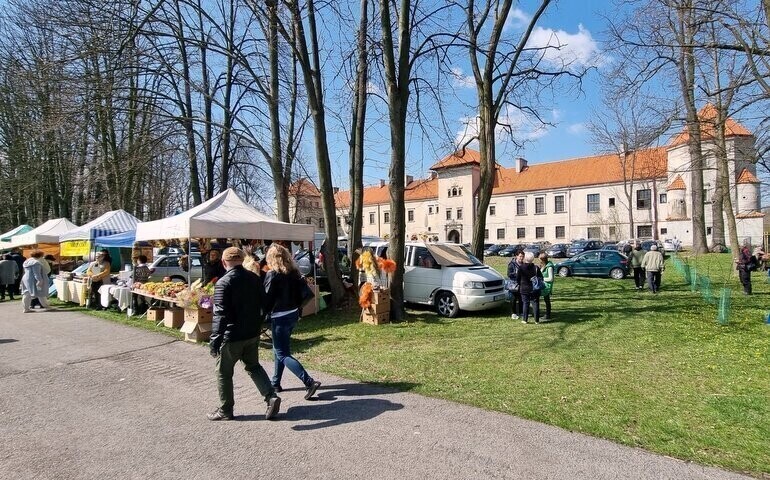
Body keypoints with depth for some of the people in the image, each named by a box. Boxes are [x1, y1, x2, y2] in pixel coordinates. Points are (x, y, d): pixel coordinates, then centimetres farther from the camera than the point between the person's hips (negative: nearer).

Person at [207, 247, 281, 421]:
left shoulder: (223, 283, -18)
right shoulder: (254, 278, 2)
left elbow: (220, 314, -24)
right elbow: (263, 303, 11)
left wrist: (215, 339, -24)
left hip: (232, 336, -6)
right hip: (253, 333, 6)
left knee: (223, 372, 12)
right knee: (253, 366, 20)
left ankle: (225, 410, 22)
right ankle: (271, 396, 7)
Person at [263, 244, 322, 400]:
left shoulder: (272, 275, -15)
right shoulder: (293, 272, 5)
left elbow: (267, 298, -13)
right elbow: (299, 293, 9)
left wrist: (264, 314, 1)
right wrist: (297, 310, 16)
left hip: (280, 318, -8)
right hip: (293, 314, 8)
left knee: (283, 354, -2)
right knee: (279, 350, 21)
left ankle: (309, 382, -12)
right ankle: (276, 383, 30)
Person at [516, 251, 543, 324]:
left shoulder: (521, 267, -10)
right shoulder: (536, 268, -6)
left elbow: (517, 278, -4)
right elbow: (541, 278, 0)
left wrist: (521, 284, 13)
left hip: (524, 289, -1)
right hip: (534, 289, 1)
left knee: (525, 303, 7)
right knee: (535, 304, 7)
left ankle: (525, 319, 7)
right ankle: (537, 320, 9)